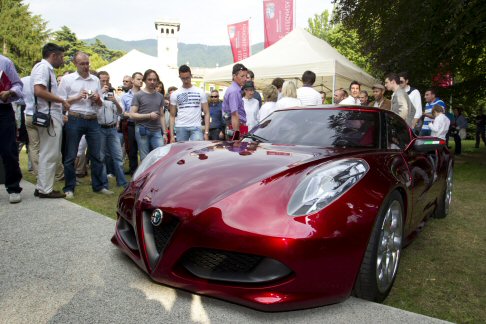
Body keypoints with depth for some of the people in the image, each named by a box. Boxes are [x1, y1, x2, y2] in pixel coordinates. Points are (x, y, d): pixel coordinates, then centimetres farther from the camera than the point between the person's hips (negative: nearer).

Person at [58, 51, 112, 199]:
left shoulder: (96, 80, 13)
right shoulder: (67, 79, 3)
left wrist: (97, 99, -4)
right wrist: (77, 97, -12)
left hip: (92, 120, 3)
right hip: (75, 120, -3)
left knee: (96, 155, 5)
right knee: (70, 156, 1)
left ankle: (98, 185, 15)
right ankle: (69, 188, 11)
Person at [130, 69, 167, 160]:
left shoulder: (160, 96, 15)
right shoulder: (138, 95, 2)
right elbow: (132, 114, -4)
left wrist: (164, 133, 10)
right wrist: (149, 116, -14)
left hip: (157, 131, 3)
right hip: (142, 131, -3)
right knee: (145, 159, 0)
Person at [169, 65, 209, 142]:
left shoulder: (200, 92, 6)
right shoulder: (175, 94, 8)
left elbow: (206, 113, 5)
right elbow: (172, 116, 9)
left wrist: (206, 132, -6)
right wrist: (171, 135, -1)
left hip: (196, 127, -1)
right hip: (180, 128, 1)